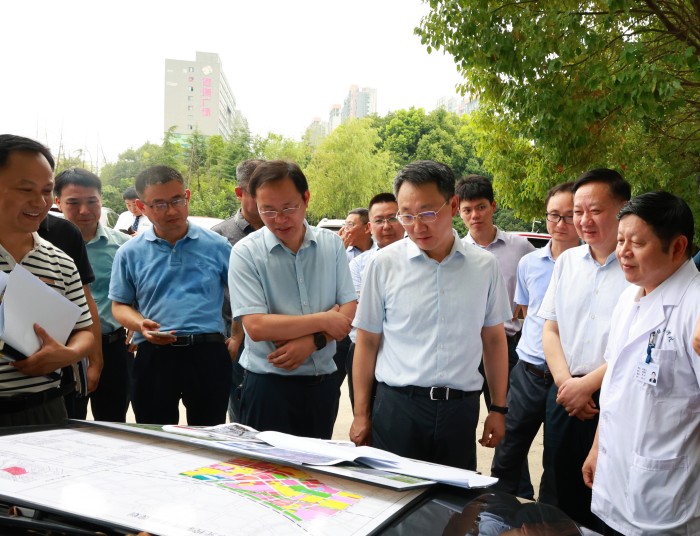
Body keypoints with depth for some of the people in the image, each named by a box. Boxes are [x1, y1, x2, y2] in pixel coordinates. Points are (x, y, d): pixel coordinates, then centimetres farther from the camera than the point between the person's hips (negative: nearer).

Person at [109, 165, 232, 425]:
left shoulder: (217, 246, 3)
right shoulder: (129, 253, 4)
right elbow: (120, 305, 10)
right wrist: (140, 324, -11)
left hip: (209, 354, 0)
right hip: (153, 356, 1)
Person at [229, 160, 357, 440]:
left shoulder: (332, 244, 2)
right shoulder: (246, 252, -9)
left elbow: (349, 312, -1)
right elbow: (256, 326, -17)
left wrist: (312, 342, -18)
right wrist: (324, 321, -13)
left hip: (321, 383, 4)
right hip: (268, 385, -3)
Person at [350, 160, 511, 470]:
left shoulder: (484, 266, 1)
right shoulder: (384, 264, -4)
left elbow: (494, 339, 10)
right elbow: (367, 341, 2)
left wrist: (498, 408, 10)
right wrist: (361, 415, 3)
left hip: (461, 409, 2)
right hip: (397, 406, -1)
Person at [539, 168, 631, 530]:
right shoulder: (567, 261, 9)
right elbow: (549, 328, 9)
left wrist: (587, 385, -12)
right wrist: (566, 383, -4)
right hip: (565, 397, 5)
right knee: (566, 497, 16)